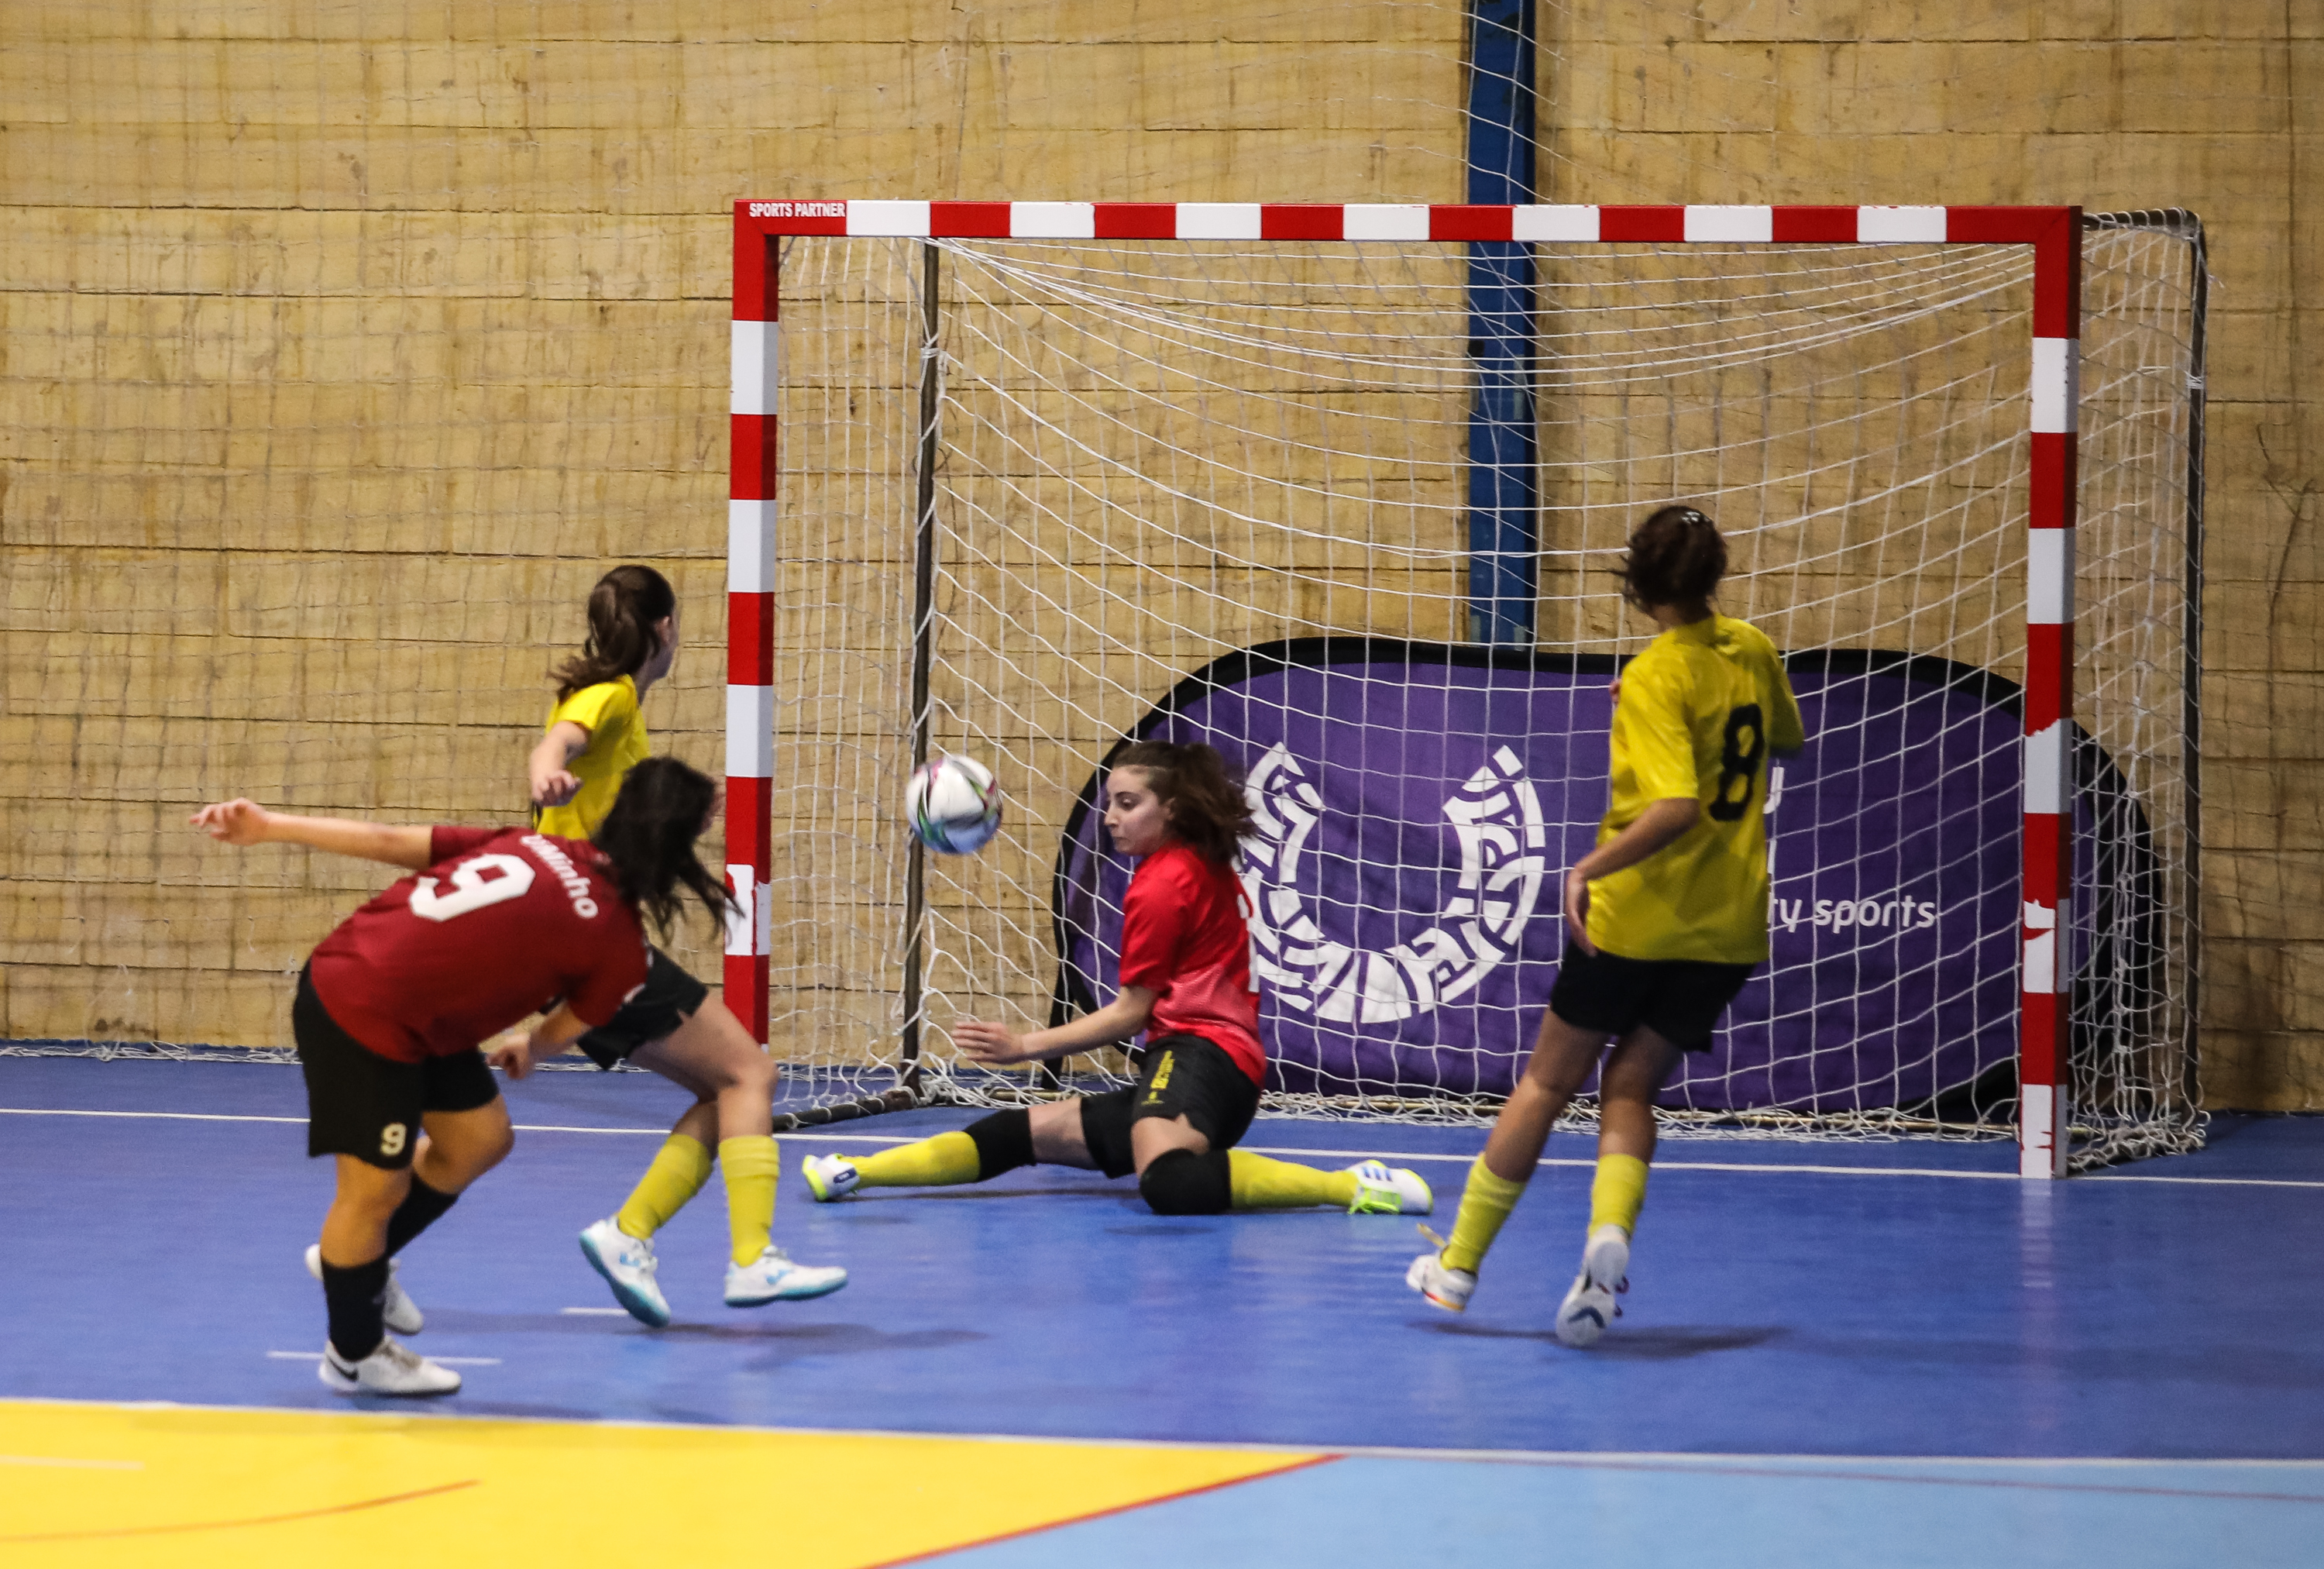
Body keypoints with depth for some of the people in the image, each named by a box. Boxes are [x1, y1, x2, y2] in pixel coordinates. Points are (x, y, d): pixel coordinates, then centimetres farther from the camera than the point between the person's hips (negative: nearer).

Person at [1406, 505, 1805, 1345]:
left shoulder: (1656, 678, -16)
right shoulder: (1751, 649, 4)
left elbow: (1677, 806, -28)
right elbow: (1788, 738, 25)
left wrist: (1592, 867, -31)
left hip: (1641, 909, -5)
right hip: (1730, 927, 5)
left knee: (1548, 1080, 10)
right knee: (1630, 1087, 11)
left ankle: (1460, 1262, 20)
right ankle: (1609, 1239, -17)